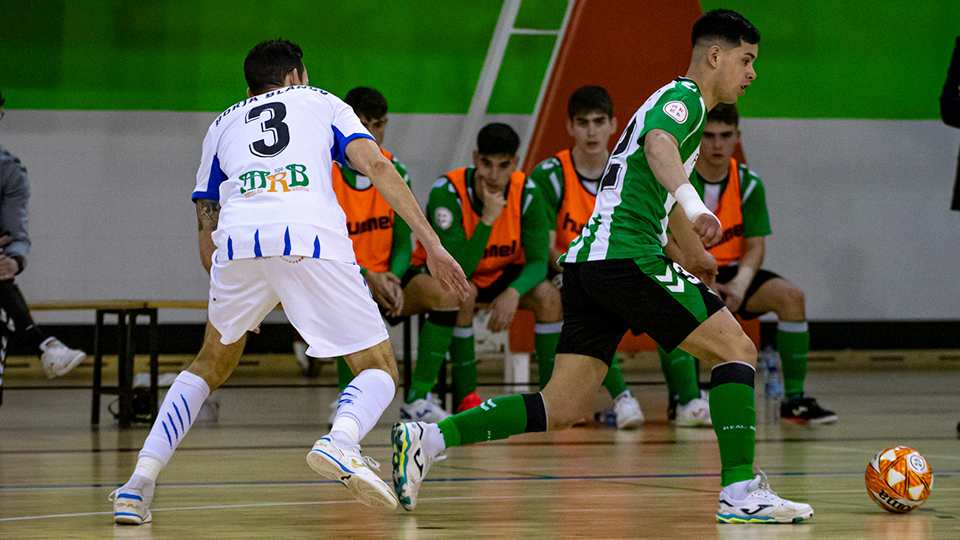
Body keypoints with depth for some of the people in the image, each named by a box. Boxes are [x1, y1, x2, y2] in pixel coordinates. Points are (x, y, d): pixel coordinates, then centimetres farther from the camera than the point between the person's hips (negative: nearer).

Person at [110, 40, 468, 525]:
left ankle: (140, 482, 12)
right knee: (379, 370, 8)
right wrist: (431, 243, 6)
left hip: (238, 242, 3)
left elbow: (207, 231, 32)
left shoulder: (223, 125, 35)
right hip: (313, 238, -3)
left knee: (211, 365, 28)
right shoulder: (322, 103, 29)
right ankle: (340, 441, -27)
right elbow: (376, 165, 10)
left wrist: (235, 297, 48)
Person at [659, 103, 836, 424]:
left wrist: (741, 284, -25)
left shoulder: (748, 184, -2)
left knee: (790, 296, -21)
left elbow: (755, 246, -3)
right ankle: (687, 400, -33)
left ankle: (794, 398, -14)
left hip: (731, 271, 3)